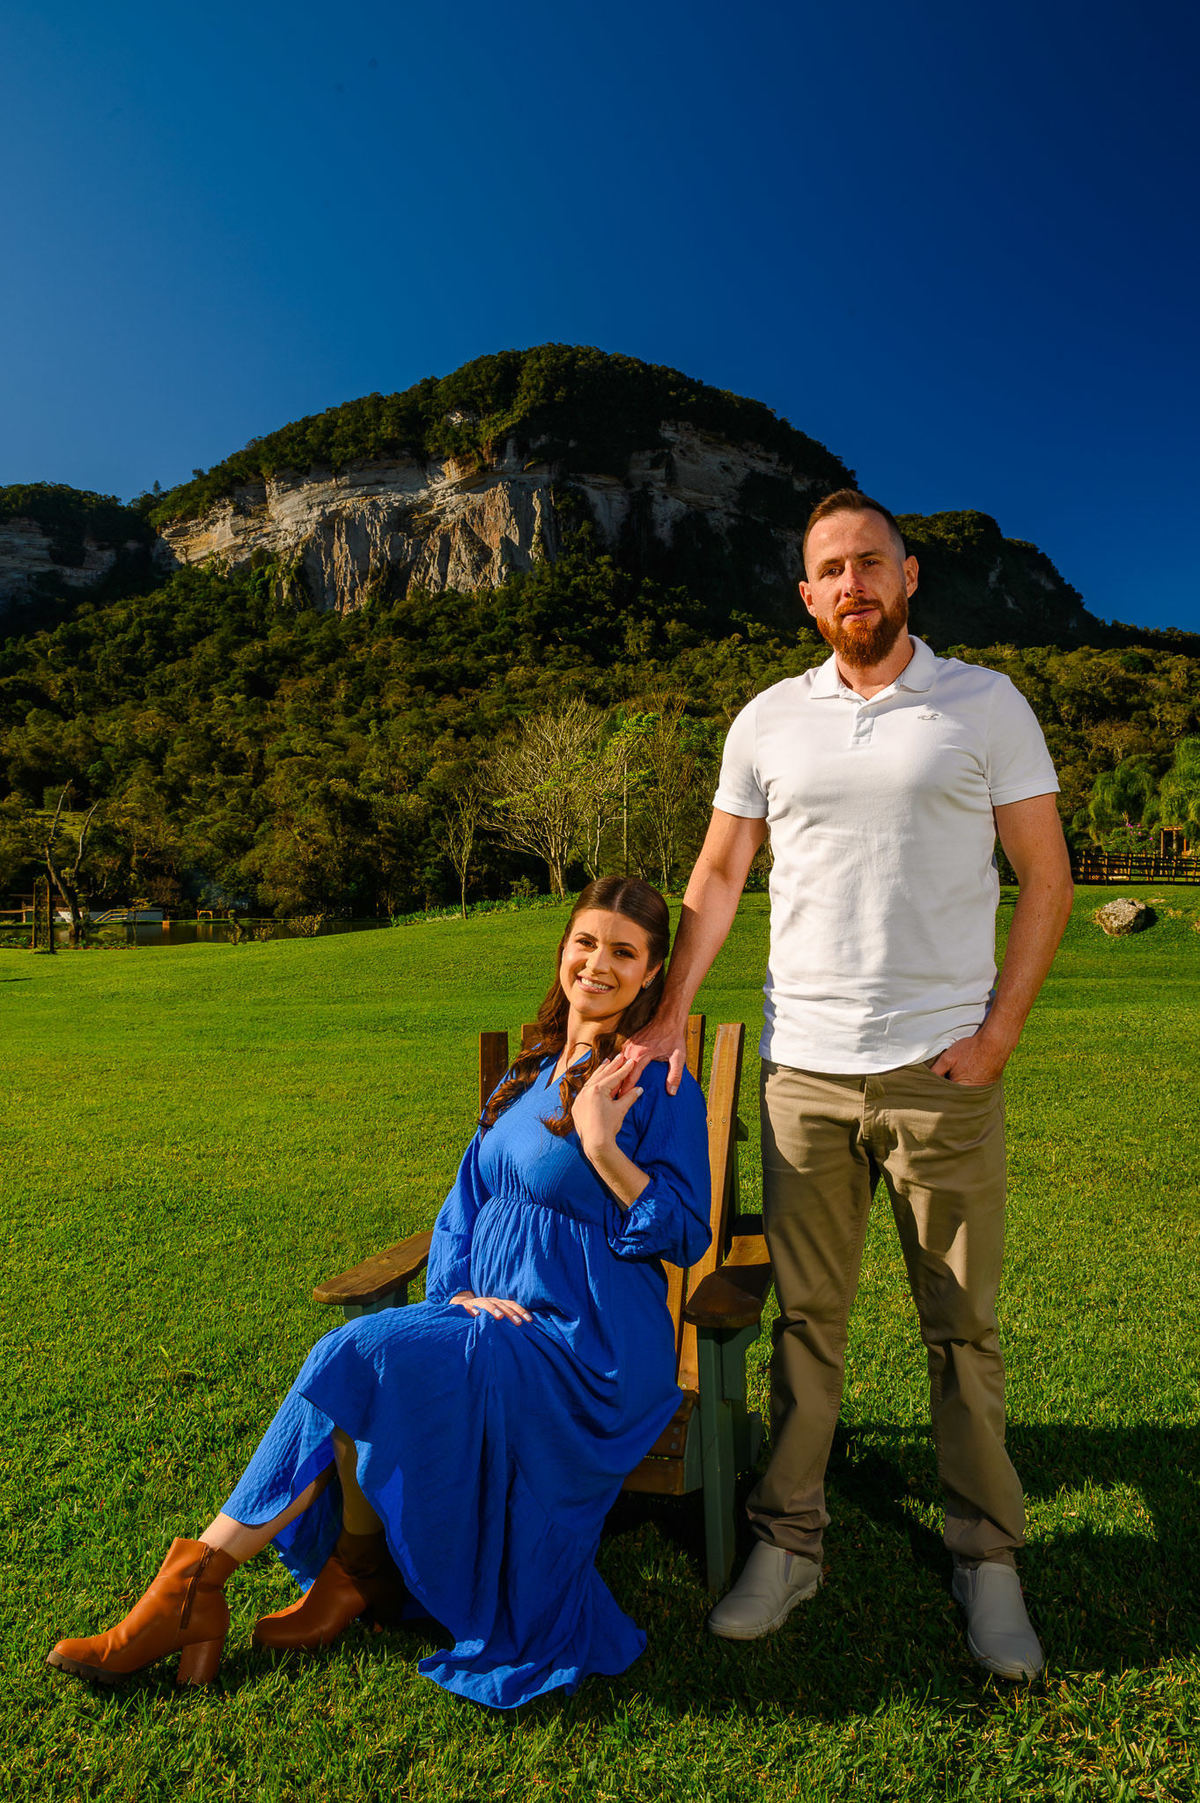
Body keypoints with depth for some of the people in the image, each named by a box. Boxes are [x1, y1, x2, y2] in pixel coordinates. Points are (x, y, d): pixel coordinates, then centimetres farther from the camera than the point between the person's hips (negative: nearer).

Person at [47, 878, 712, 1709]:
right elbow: (465, 1205, 14)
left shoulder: (662, 1086, -8)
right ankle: (360, 1577, -6)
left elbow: (686, 1236, -11)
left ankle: (198, 1582, -7)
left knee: (359, 1356, -22)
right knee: (361, 1357, -22)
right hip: (497, 1324, 7)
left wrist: (601, 1146, -23)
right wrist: (459, 1291, -5)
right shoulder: (529, 1075, 13)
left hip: (589, 1347, -6)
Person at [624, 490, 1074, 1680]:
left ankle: (987, 1560, 28)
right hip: (804, 1071, 2)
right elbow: (717, 878, 11)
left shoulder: (984, 704, 3)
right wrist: (670, 1019, 3)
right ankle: (787, 1543, 25)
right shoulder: (768, 721, 8)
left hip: (943, 1072, -1)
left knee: (963, 1326, 9)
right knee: (803, 1315, 10)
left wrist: (997, 1032, -6)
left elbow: (1045, 878, 2)